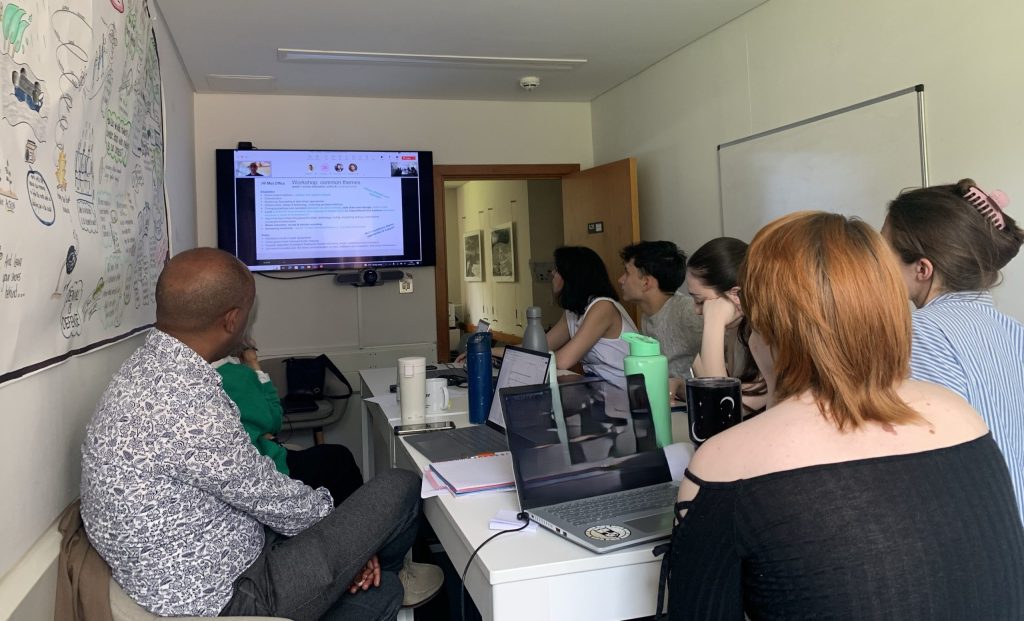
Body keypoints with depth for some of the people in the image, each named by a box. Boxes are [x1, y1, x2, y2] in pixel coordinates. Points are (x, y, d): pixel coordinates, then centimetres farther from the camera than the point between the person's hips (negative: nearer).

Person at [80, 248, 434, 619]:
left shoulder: (152, 367, 1)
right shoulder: (185, 402, -32)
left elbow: (248, 482, 5)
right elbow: (269, 498, -18)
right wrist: (342, 525, 4)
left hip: (194, 571, 9)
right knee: (399, 491, 0)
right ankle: (360, 572, 30)